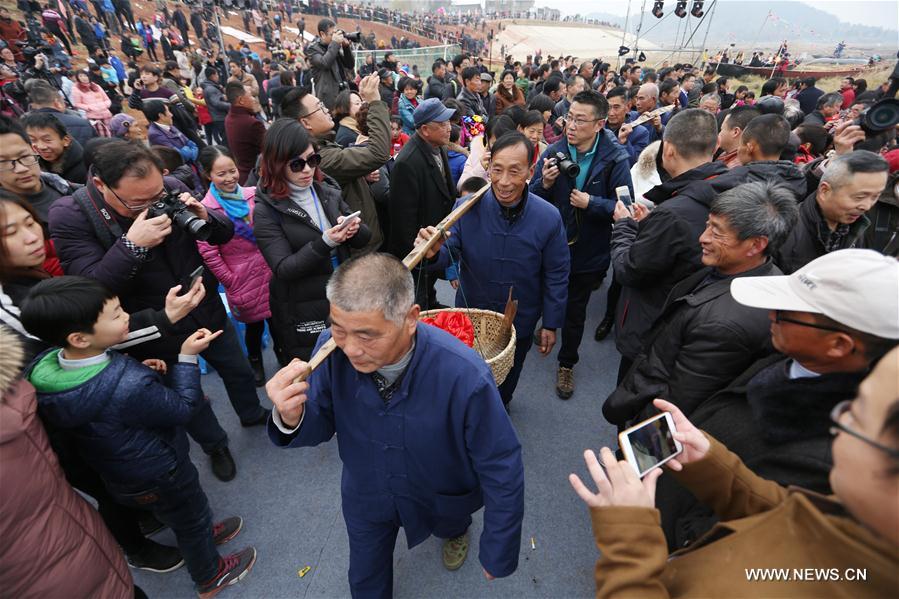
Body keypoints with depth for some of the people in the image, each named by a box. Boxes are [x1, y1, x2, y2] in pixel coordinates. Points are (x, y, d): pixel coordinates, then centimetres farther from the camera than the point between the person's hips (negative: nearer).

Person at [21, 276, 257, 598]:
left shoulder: (48, 363, -19)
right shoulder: (131, 389, -44)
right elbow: (182, 409, -25)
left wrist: (138, 373, -10)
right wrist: (187, 357, -21)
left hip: (120, 472, 6)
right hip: (157, 476, -6)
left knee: (180, 514, 34)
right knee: (192, 517, 23)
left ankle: (202, 532, 62)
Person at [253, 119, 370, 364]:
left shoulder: (327, 191, 1)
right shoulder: (266, 210, -11)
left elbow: (363, 240, 5)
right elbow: (283, 270, -18)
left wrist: (353, 229, -18)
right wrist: (324, 243, -30)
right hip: (303, 317, -4)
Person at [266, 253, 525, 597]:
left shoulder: (464, 376, -40)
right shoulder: (333, 348, -29)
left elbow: (502, 469, -26)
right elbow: (322, 426, -14)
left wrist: (498, 555, -15)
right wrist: (291, 418, -38)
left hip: (441, 497, -1)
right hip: (365, 494, 2)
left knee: (448, 524, 34)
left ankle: (455, 530, 71)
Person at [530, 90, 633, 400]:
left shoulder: (615, 159, -14)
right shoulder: (554, 152, -9)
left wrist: (591, 203, -25)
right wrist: (545, 183, -25)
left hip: (588, 252, -1)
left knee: (574, 312, 17)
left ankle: (567, 363, 39)